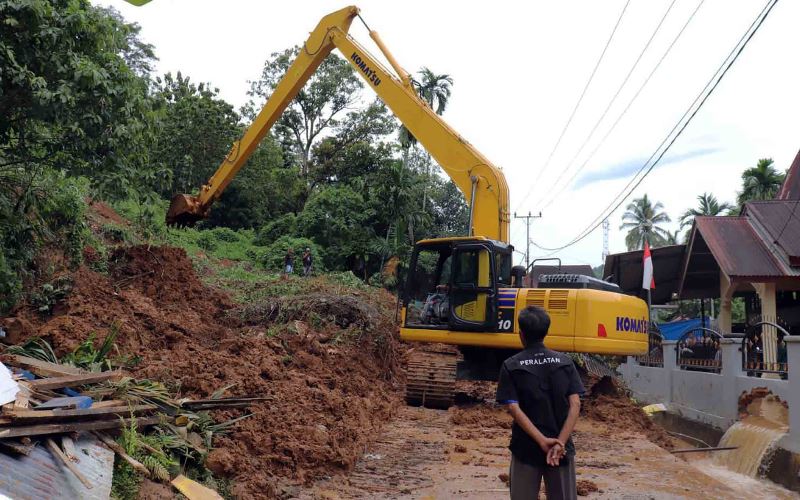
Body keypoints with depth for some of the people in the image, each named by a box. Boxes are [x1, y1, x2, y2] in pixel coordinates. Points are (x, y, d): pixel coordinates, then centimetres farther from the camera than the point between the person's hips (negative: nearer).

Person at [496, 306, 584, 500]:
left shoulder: (511, 366, -5)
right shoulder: (565, 362, 0)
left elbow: (514, 408, -13)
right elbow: (575, 406, -7)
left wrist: (542, 441, -15)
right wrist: (560, 442, -12)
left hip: (526, 448, -1)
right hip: (562, 448, 2)